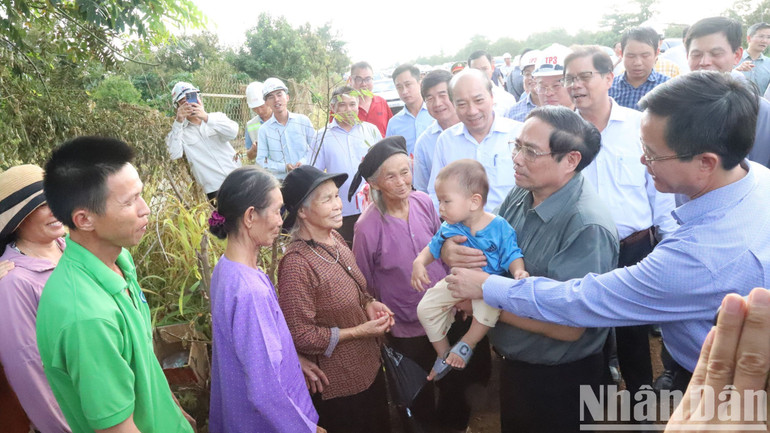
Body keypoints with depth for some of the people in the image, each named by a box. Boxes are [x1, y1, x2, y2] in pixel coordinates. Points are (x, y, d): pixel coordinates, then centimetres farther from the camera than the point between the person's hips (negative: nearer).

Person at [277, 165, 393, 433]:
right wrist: (360, 331, -22)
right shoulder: (297, 263, -29)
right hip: (337, 384, -8)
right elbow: (300, 335, -24)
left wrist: (369, 303, -8)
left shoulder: (334, 239, -5)